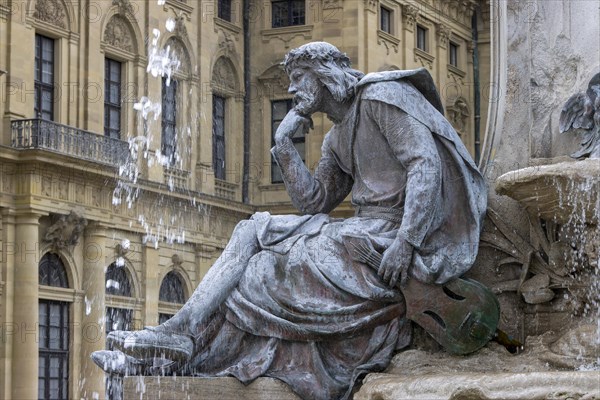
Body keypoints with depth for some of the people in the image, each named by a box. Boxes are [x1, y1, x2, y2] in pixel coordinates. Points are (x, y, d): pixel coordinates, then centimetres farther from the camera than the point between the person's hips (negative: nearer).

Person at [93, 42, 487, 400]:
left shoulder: (382, 97, -6)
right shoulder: (338, 138, 23)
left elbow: (427, 165, -18)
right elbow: (314, 201, 14)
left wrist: (405, 240, -29)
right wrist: (283, 144, 4)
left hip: (392, 234, -9)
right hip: (364, 229, 9)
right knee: (253, 231, 1)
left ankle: (177, 341, -7)